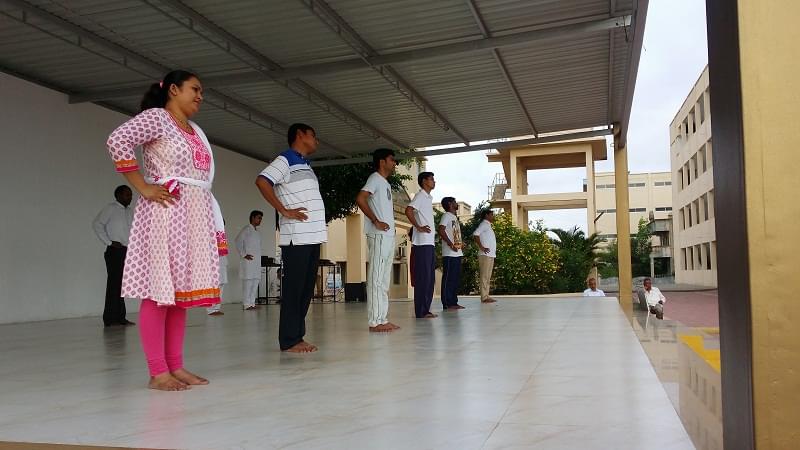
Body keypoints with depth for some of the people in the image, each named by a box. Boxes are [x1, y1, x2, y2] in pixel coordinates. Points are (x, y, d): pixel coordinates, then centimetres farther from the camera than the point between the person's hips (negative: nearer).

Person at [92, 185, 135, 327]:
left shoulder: (131, 211, 17)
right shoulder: (111, 208, -1)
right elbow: (97, 224, -8)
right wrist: (109, 242, -11)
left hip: (127, 252, 6)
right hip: (115, 251, -6)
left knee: (122, 285, 7)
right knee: (114, 284, -8)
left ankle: (119, 317, 11)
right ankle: (110, 318, -5)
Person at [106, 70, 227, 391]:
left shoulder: (195, 132, 22)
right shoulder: (156, 117, -3)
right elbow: (118, 141, -17)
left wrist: (214, 222, 13)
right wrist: (143, 188, -16)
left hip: (196, 215, 8)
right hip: (166, 212, -8)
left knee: (182, 290, 7)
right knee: (159, 290, -7)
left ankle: (176, 366, 12)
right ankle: (157, 372, -5)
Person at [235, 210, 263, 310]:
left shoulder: (258, 232, 19)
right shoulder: (246, 229, -5)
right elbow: (238, 241, -13)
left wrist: (258, 257, 13)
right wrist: (244, 254, -14)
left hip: (257, 261, 8)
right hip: (248, 260, -8)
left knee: (255, 281, 6)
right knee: (248, 281, -8)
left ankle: (252, 303, 11)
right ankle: (246, 304, -6)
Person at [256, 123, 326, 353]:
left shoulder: (306, 165, 23)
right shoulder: (285, 160, -4)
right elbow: (262, 181, -18)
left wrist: (318, 228, 13)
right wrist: (284, 210, -17)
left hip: (312, 237, 9)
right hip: (296, 238, -9)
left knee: (306, 289, 9)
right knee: (293, 289, -6)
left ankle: (297, 336, 16)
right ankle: (289, 340, -1)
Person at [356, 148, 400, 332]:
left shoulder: (386, 184, 22)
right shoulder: (375, 178, -6)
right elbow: (360, 198, -22)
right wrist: (376, 221, -20)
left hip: (388, 236, 10)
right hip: (379, 236, -10)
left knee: (384, 279, 10)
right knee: (376, 278, -9)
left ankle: (382, 319, 14)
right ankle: (375, 321, -9)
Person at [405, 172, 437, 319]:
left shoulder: (428, 198, 21)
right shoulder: (420, 196, -8)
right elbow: (408, 210, -23)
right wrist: (418, 227, -20)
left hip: (429, 243, 10)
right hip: (422, 244, -9)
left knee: (430, 278, 10)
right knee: (423, 277, -8)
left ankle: (425, 309, 15)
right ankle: (421, 312, -5)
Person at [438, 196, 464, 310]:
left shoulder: (455, 217, 22)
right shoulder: (446, 215, -6)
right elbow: (441, 230, -18)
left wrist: (461, 244, 9)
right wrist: (451, 244, -21)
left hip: (457, 253, 10)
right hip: (449, 254, -10)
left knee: (456, 279, 11)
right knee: (448, 278, -8)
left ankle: (454, 302, 16)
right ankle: (446, 304, -7)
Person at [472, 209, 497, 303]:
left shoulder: (488, 225, 22)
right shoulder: (483, 224, -7)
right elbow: (475, 235, -20)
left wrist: (493, 252, 12)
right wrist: (482, 247, -20)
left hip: (491, 255, 9)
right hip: (485, 255, -9)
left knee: (488, 277, 10)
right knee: (484, 276, -9)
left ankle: (486, 296, 13)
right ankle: (484, 297, -9)